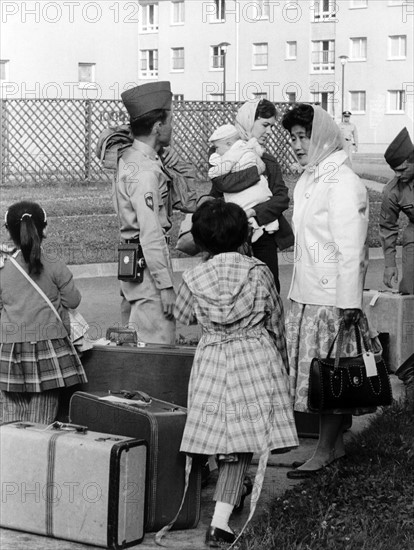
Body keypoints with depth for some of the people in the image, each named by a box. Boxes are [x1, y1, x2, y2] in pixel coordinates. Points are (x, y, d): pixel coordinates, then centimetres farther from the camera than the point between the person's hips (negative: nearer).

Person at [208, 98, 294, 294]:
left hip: (264, 239, 4)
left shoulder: (269, 161, 15)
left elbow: (282, 198, 1)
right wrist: (258, 170, -8)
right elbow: (226, 183, -18)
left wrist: (254, 211, -15)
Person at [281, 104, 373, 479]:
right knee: (315, 374, 12)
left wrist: (348, 303, -20)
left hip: (331, 297, -9)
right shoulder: (308, 181, 14)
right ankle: (336, 444, 21)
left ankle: (325, 451, 6)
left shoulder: (343, 184, -14)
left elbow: (350, 251, -18)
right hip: (306, 294, 9)